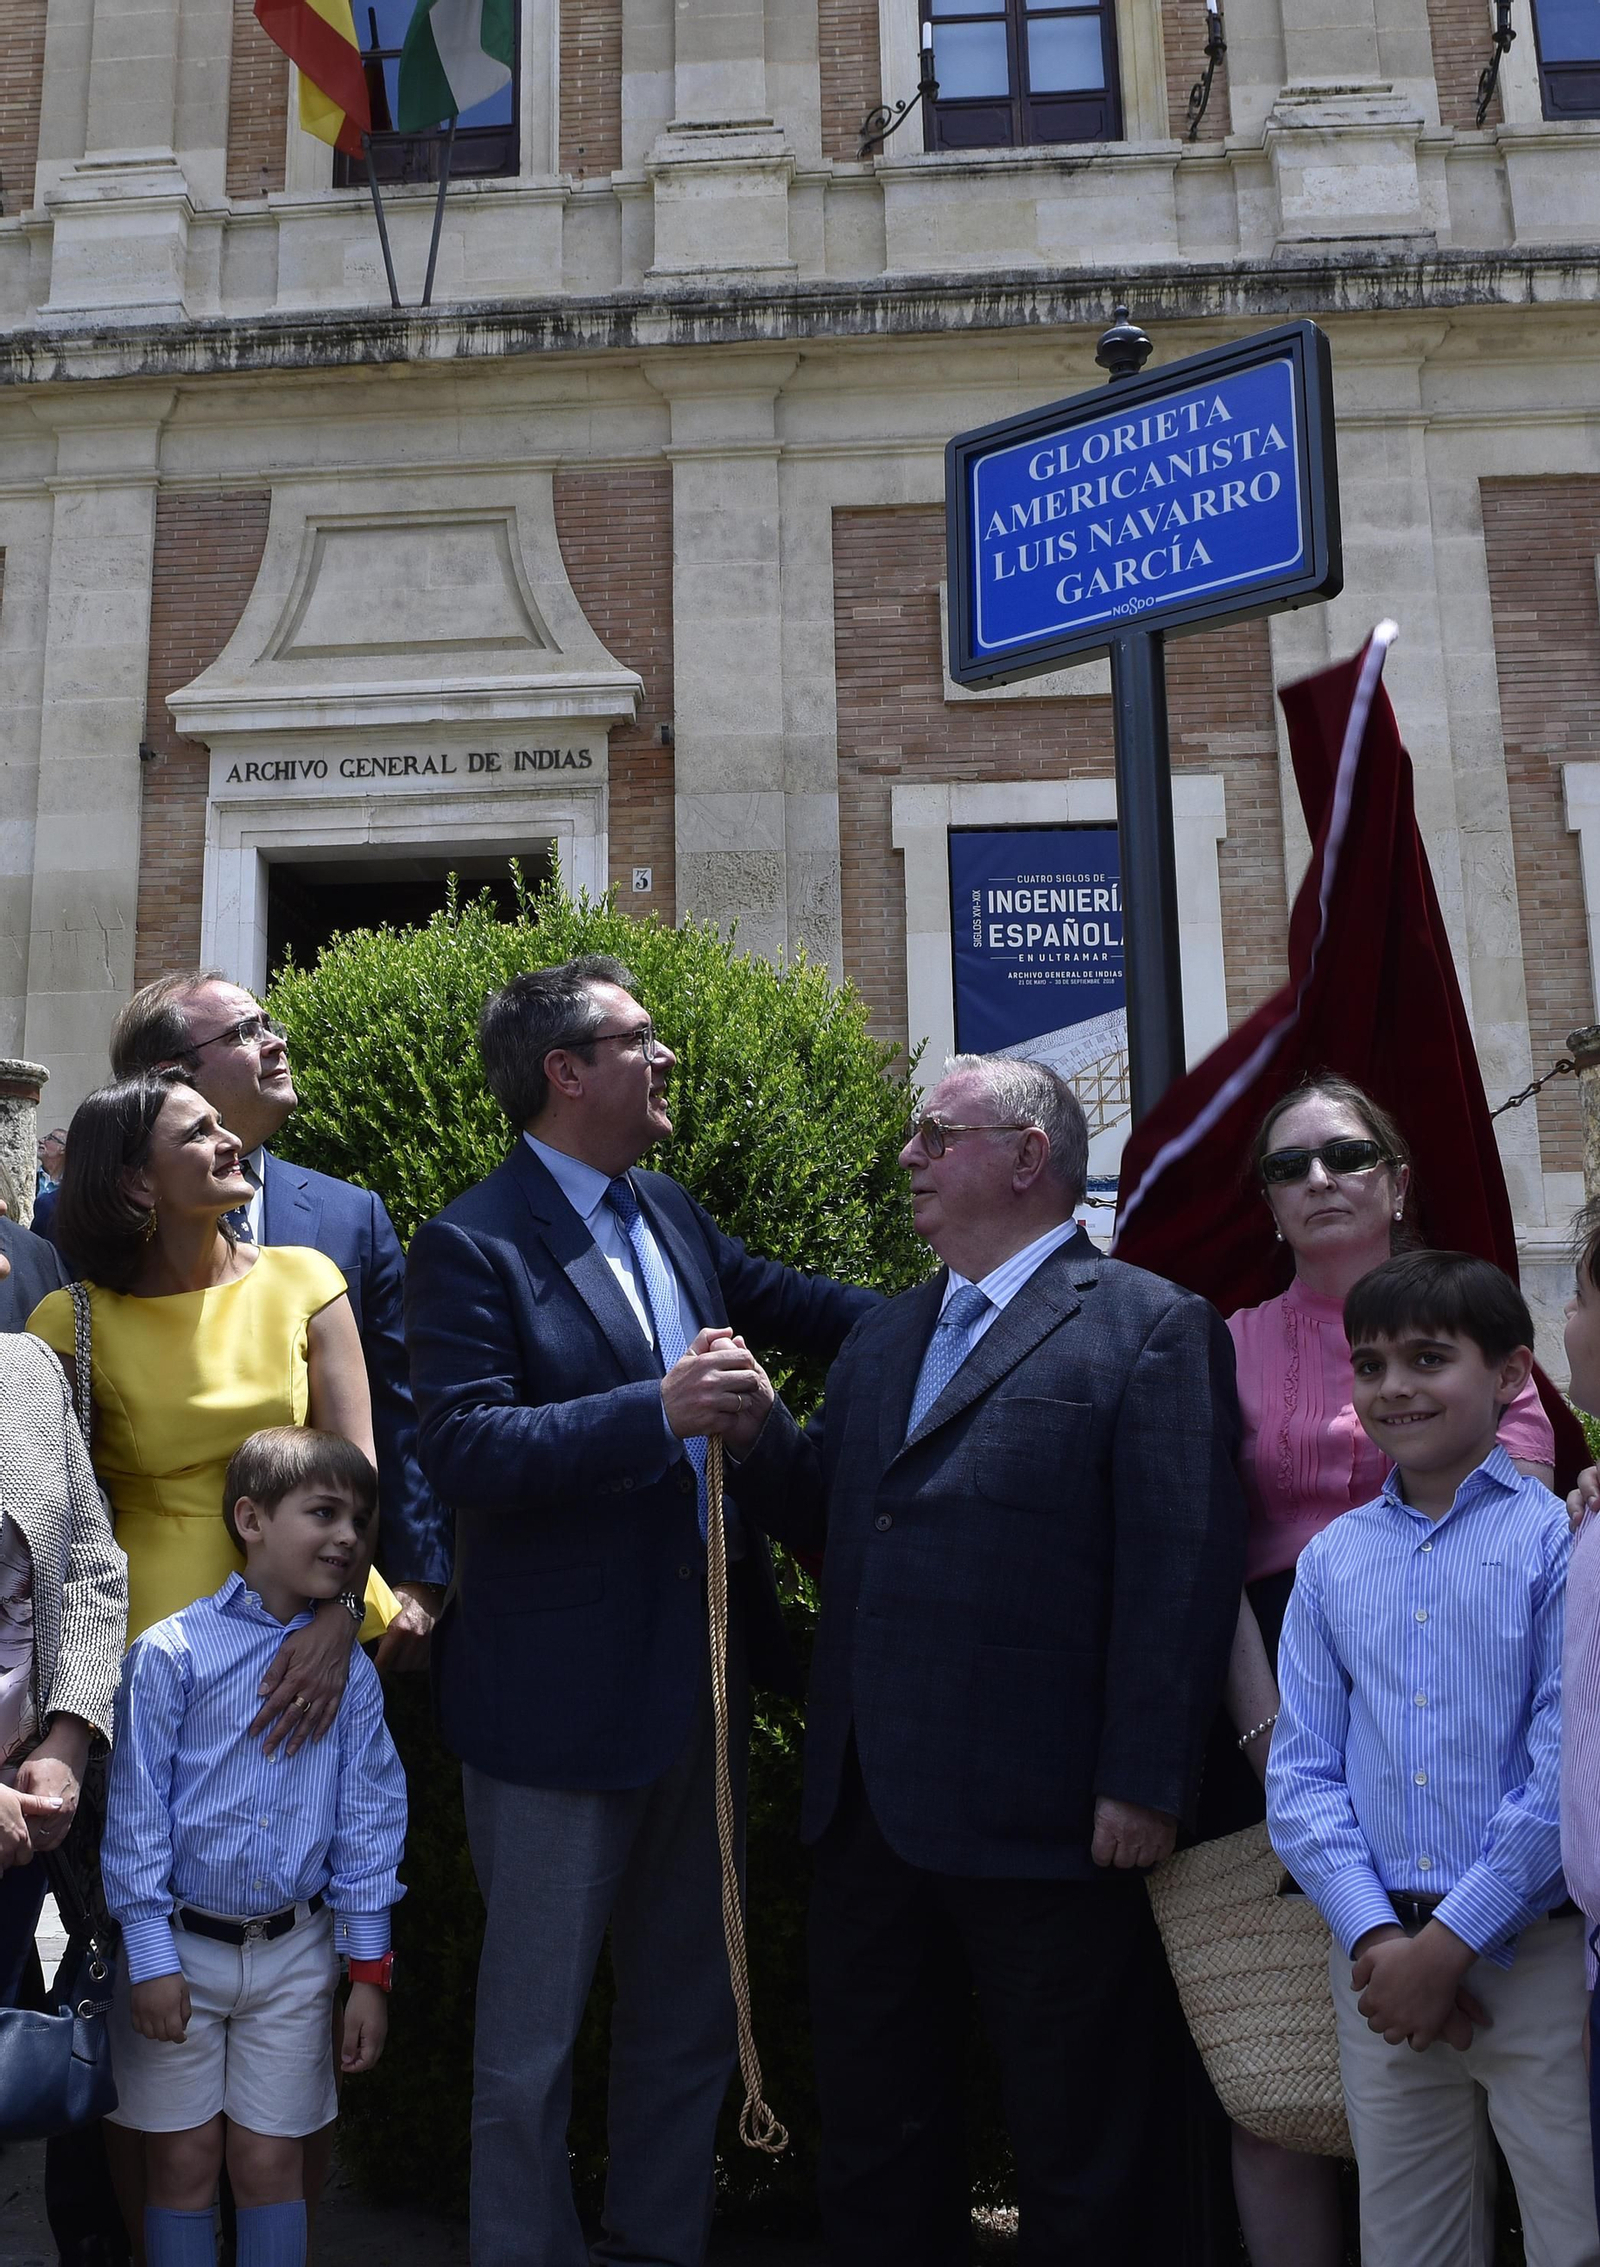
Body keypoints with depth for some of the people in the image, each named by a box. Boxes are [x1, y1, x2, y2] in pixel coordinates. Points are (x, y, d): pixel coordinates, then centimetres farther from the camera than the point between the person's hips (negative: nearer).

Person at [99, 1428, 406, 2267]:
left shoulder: (351, 1673, 1)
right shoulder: (171, 1652, -9)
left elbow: (367, 1821, 3)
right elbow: (134, 1810, -7)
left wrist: (369, 1970, 2)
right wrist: (150, 1957, -8)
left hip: (294, 1953, 2)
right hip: (181, 1945, -2)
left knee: (272, 2164, 9)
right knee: (184, 2161, 8)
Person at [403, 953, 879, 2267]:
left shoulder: (672, 1214, 9)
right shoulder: (474, 1245, -15)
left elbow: (789, 1304, 19)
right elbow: (461, 1449, -24)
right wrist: (661, 1410, -31)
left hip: (704, 1678, 8)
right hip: (562, 1697, -7)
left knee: (691, 2011, 21)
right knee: (533, 2033, 11)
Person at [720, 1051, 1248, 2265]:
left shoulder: (1151, 1327, -8)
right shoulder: (882, 1337, 16)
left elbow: (1183, 1573, -13)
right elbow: (831, 1519, 15)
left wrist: (1144, 1786, -17)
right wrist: (759, 1434, -3)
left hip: (1046, 1821, -7)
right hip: (868, 1804, 7)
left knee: (1083, 2167, 12)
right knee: (875, 2141, 21)